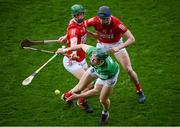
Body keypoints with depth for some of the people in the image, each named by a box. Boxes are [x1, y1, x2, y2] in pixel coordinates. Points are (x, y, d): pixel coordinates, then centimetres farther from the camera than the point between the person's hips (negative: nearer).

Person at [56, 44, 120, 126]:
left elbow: (96, 91, -40)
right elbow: (82, 46, -15)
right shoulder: (93, 51, -40)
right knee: (80, 87, 6)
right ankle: (69, 94, 41)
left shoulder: (107, 69, -49)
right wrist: (65, 50, -7)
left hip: (110, 75, -4)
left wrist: (78, 96, -38)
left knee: (103, 100, 2)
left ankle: (105, 113, 38)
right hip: (96, 69, 4)